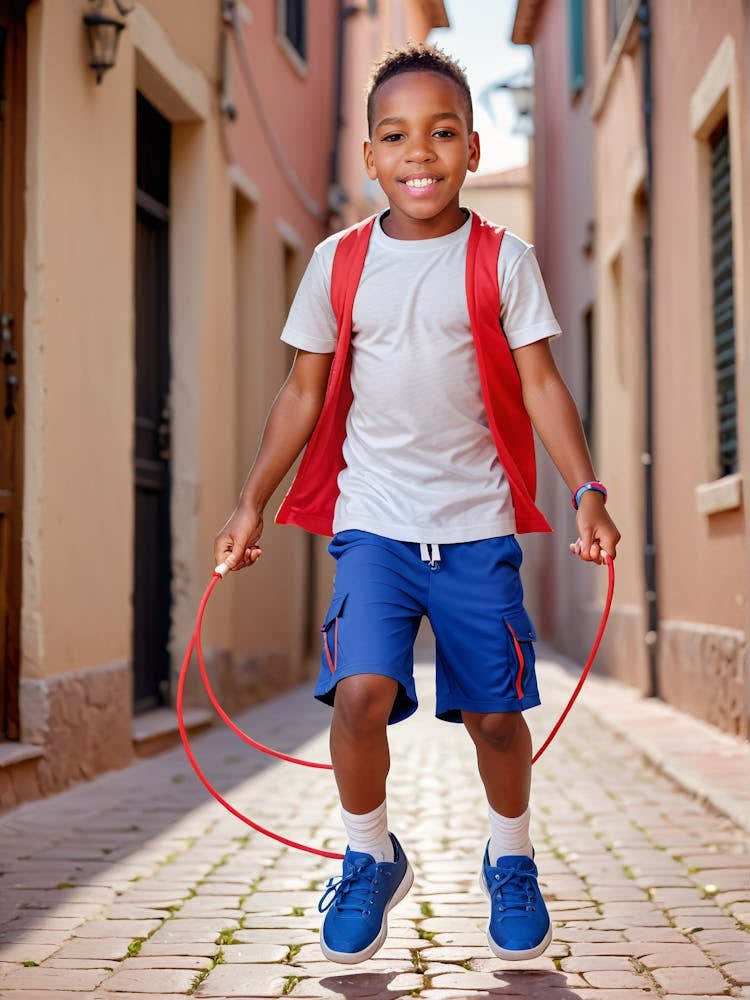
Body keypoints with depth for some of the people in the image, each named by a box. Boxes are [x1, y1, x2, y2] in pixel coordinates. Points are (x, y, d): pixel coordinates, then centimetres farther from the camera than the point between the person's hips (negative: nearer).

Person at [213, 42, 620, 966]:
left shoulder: (503, 260, 1)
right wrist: (251, 502, 8)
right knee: (359, 691, -17)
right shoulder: (338, 263, 4)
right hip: (372, 519, 0)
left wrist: (586, 490, -12)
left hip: (477, 524, 0)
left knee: (494, 711, 4)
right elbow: (304, 392, 10)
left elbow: (540, 384, -1)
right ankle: (370, 861, 9)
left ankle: (510, 864, 31)